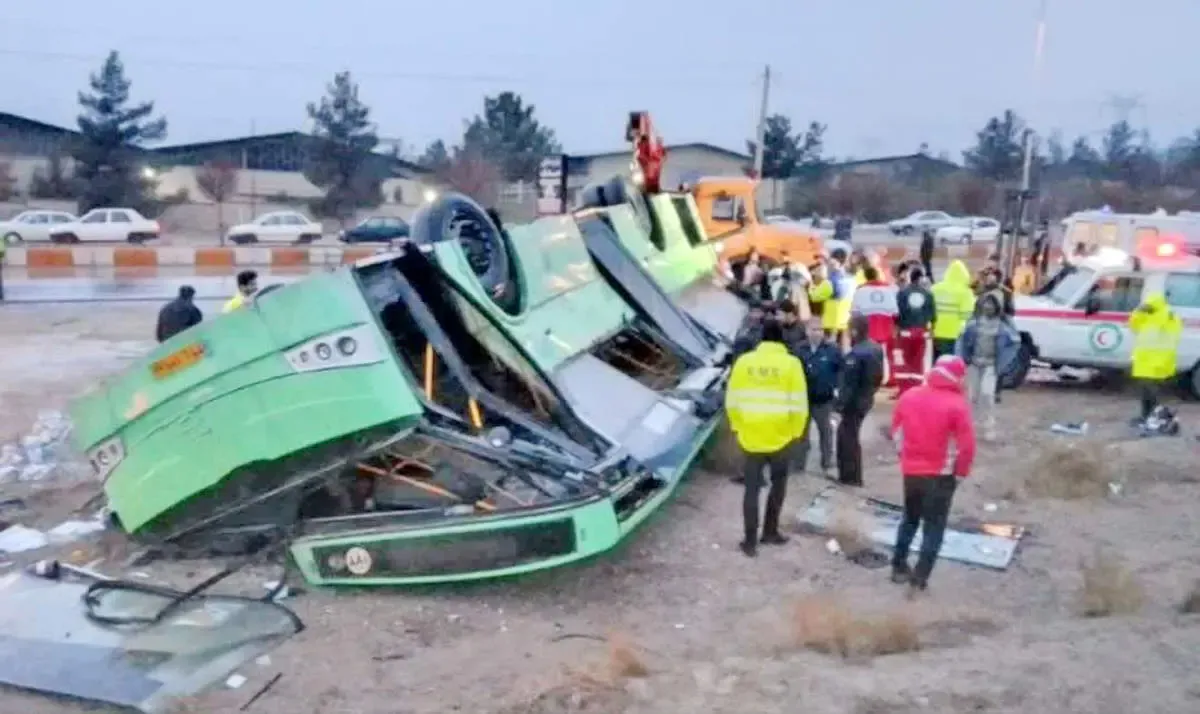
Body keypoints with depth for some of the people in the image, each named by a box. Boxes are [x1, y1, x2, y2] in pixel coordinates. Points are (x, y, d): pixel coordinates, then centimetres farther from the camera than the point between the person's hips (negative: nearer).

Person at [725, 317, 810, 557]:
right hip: (780, 437, -1)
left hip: (751, 437, 1)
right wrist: (797, 433, 4)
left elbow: (732, 400, 1)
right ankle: (770, 532, 26)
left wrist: (737, 427, 14)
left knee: (752, 488, 8)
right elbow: (798, 404, -9)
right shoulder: (791, 363, -8)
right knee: (778, 484, 20)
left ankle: (750, 540, 7)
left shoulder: (743, 361, -2)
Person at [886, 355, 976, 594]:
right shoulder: (957, 404, -14)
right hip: (941, 475, -5)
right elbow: (966, 445, -16)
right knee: (934, 527, 6)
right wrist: (960, 473, -2)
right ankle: (919, 578, 5)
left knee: (910, 519, 23)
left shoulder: (908, 396, 2)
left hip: (911, 471, 5)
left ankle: (899, 567, 28)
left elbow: (896, 432, 9)